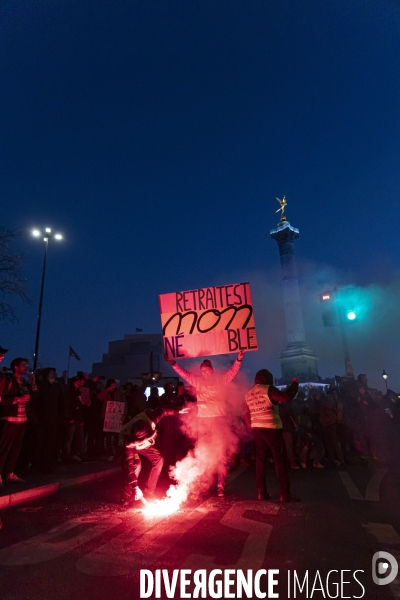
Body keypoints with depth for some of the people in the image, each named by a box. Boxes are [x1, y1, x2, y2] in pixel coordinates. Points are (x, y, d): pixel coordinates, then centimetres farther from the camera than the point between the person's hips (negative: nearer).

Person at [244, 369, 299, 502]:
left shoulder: (248, 394, 12)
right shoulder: (268, 389, -11)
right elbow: (286, 397, -22)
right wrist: (294, 383, -8)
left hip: (256, 429, 7)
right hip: (271, 428, -7)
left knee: (260, 460, 12)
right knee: (280, 460, 1)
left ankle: (261, 492, 15)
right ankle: (285, 494, 4)